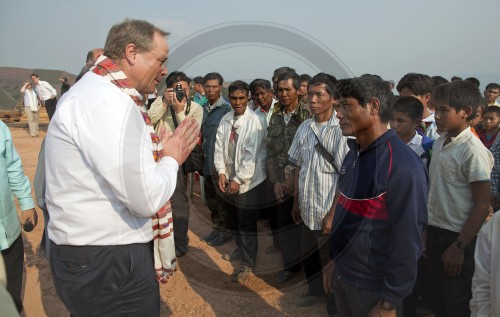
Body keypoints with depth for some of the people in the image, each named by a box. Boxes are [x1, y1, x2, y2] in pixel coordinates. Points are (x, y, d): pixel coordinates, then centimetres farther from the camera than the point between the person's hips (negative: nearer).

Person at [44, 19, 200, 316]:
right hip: (108, 262, -10)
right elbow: (147, 198, -26)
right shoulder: (109, 100, -22)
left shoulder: (98, 93, 12)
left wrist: (162, 152, 3)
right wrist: (172, 158, -10)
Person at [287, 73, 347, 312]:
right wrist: (296, 202, 10)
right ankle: (315, 290, 48)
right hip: (307, 209, 5)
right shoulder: (304, 128, 1)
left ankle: (334, 304, 40)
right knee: (307, 256, 21)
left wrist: (333, 214, -14)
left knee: (331, 262, 14)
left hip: (329, 212, -5)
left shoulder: (342, 131, -16)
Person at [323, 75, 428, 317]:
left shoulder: (402, 166, -22)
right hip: (342, 274, 7)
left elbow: (406, 239, -20)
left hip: (373, 286, -7)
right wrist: (334, 259, 14)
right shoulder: (353, 154, 3)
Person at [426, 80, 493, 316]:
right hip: (435, 230, 7)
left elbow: (482, 205, -16)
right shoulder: (439, 143, 4)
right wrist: (426, 230, 12)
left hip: (457, 236, -6)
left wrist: (459, 246, -16)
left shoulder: (473, 151, -17)